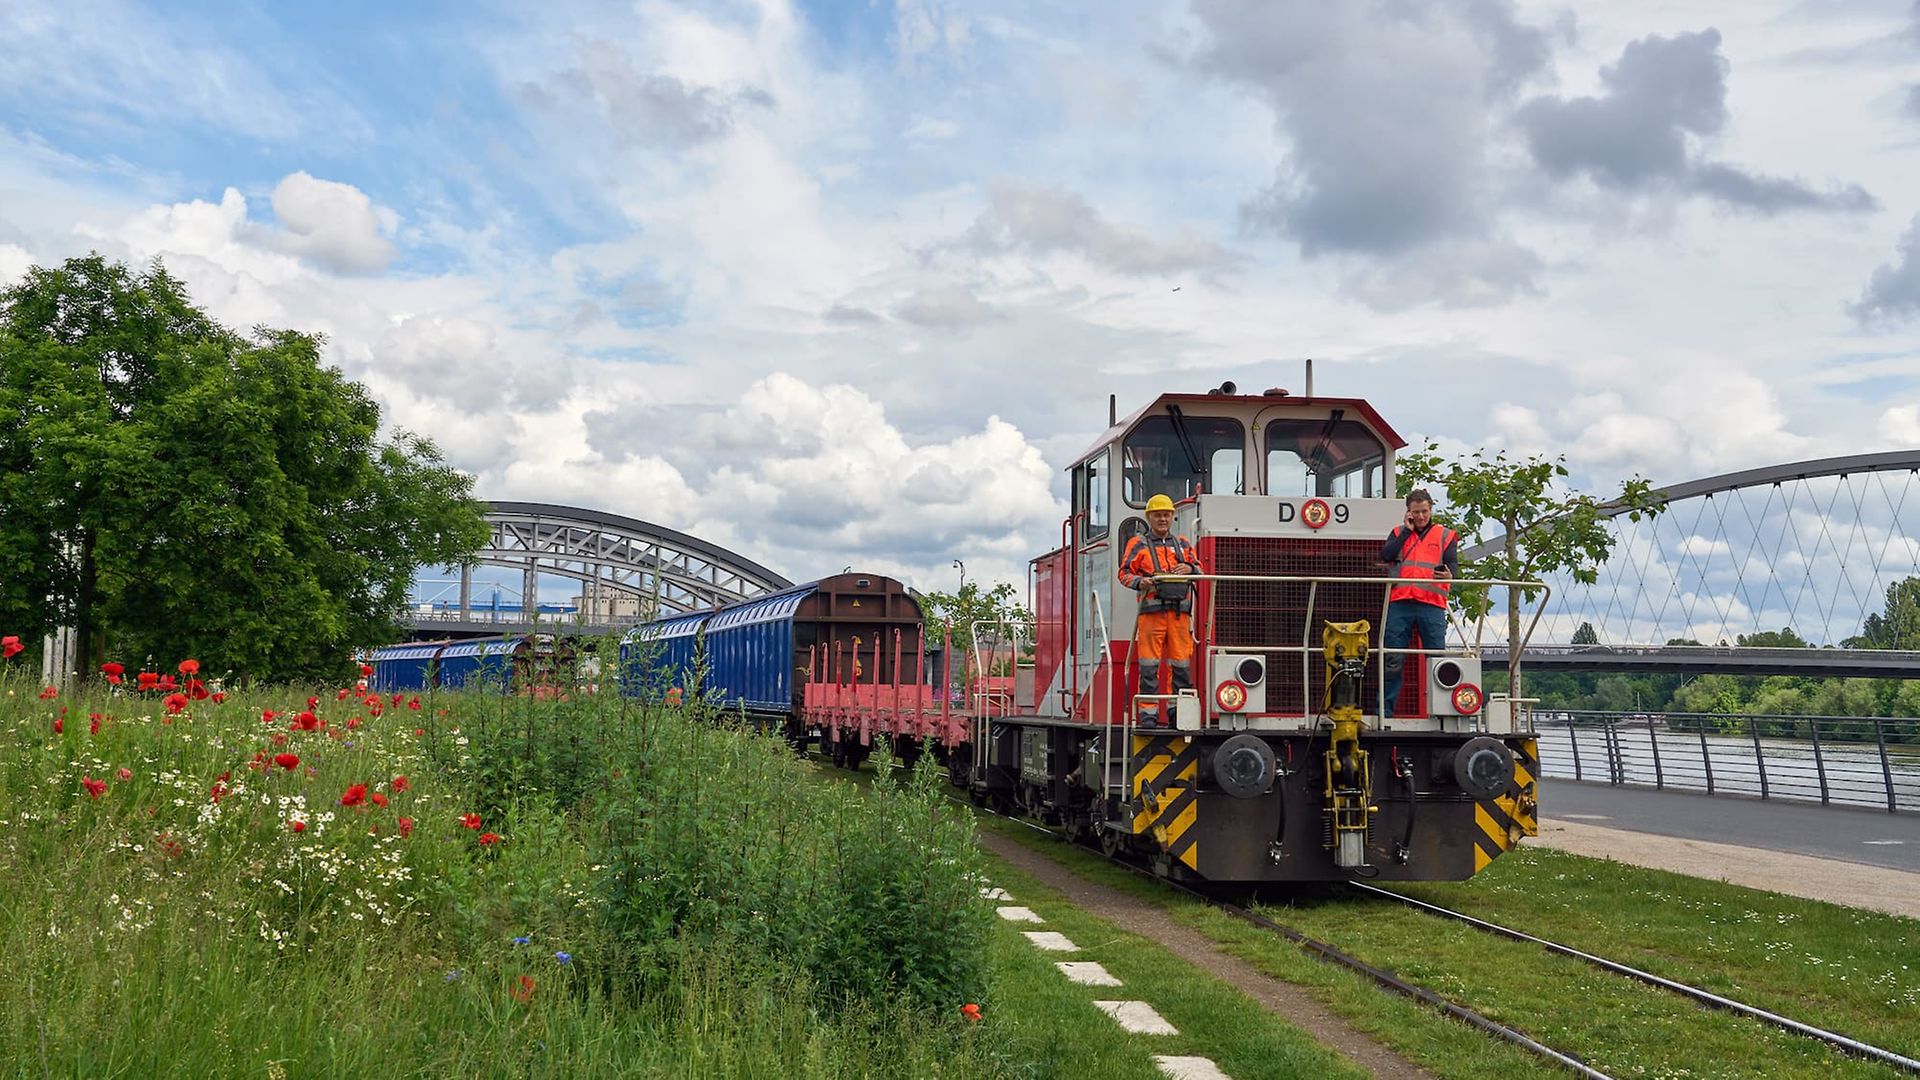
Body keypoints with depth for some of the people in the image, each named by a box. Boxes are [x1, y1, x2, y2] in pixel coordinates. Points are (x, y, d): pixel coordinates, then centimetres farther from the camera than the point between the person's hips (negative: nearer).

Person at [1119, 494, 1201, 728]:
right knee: (1149, 665, -5)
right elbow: (1124, 573, 4)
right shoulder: (1137, 544, 10)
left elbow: (1199, 569, 22)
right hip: (1151, 610, -3)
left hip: (1180, 611, 3)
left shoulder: (1184, 544, 21)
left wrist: (1190, 568, -2)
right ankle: (1148, 713, -3)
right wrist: (1140, 582, -17)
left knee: (1181, 664, 1)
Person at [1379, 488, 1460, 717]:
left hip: (1432, 605, 0)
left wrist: (1450, 575, -20)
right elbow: (1385, 556, 0)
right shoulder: (1399, 533, 18)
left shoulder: (1445, 535, 15)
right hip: (1400, 603, 1)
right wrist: (1407, 531, 1)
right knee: (1392, 660, 0)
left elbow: (1453, 565, 4)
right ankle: (1384, 710, 3)